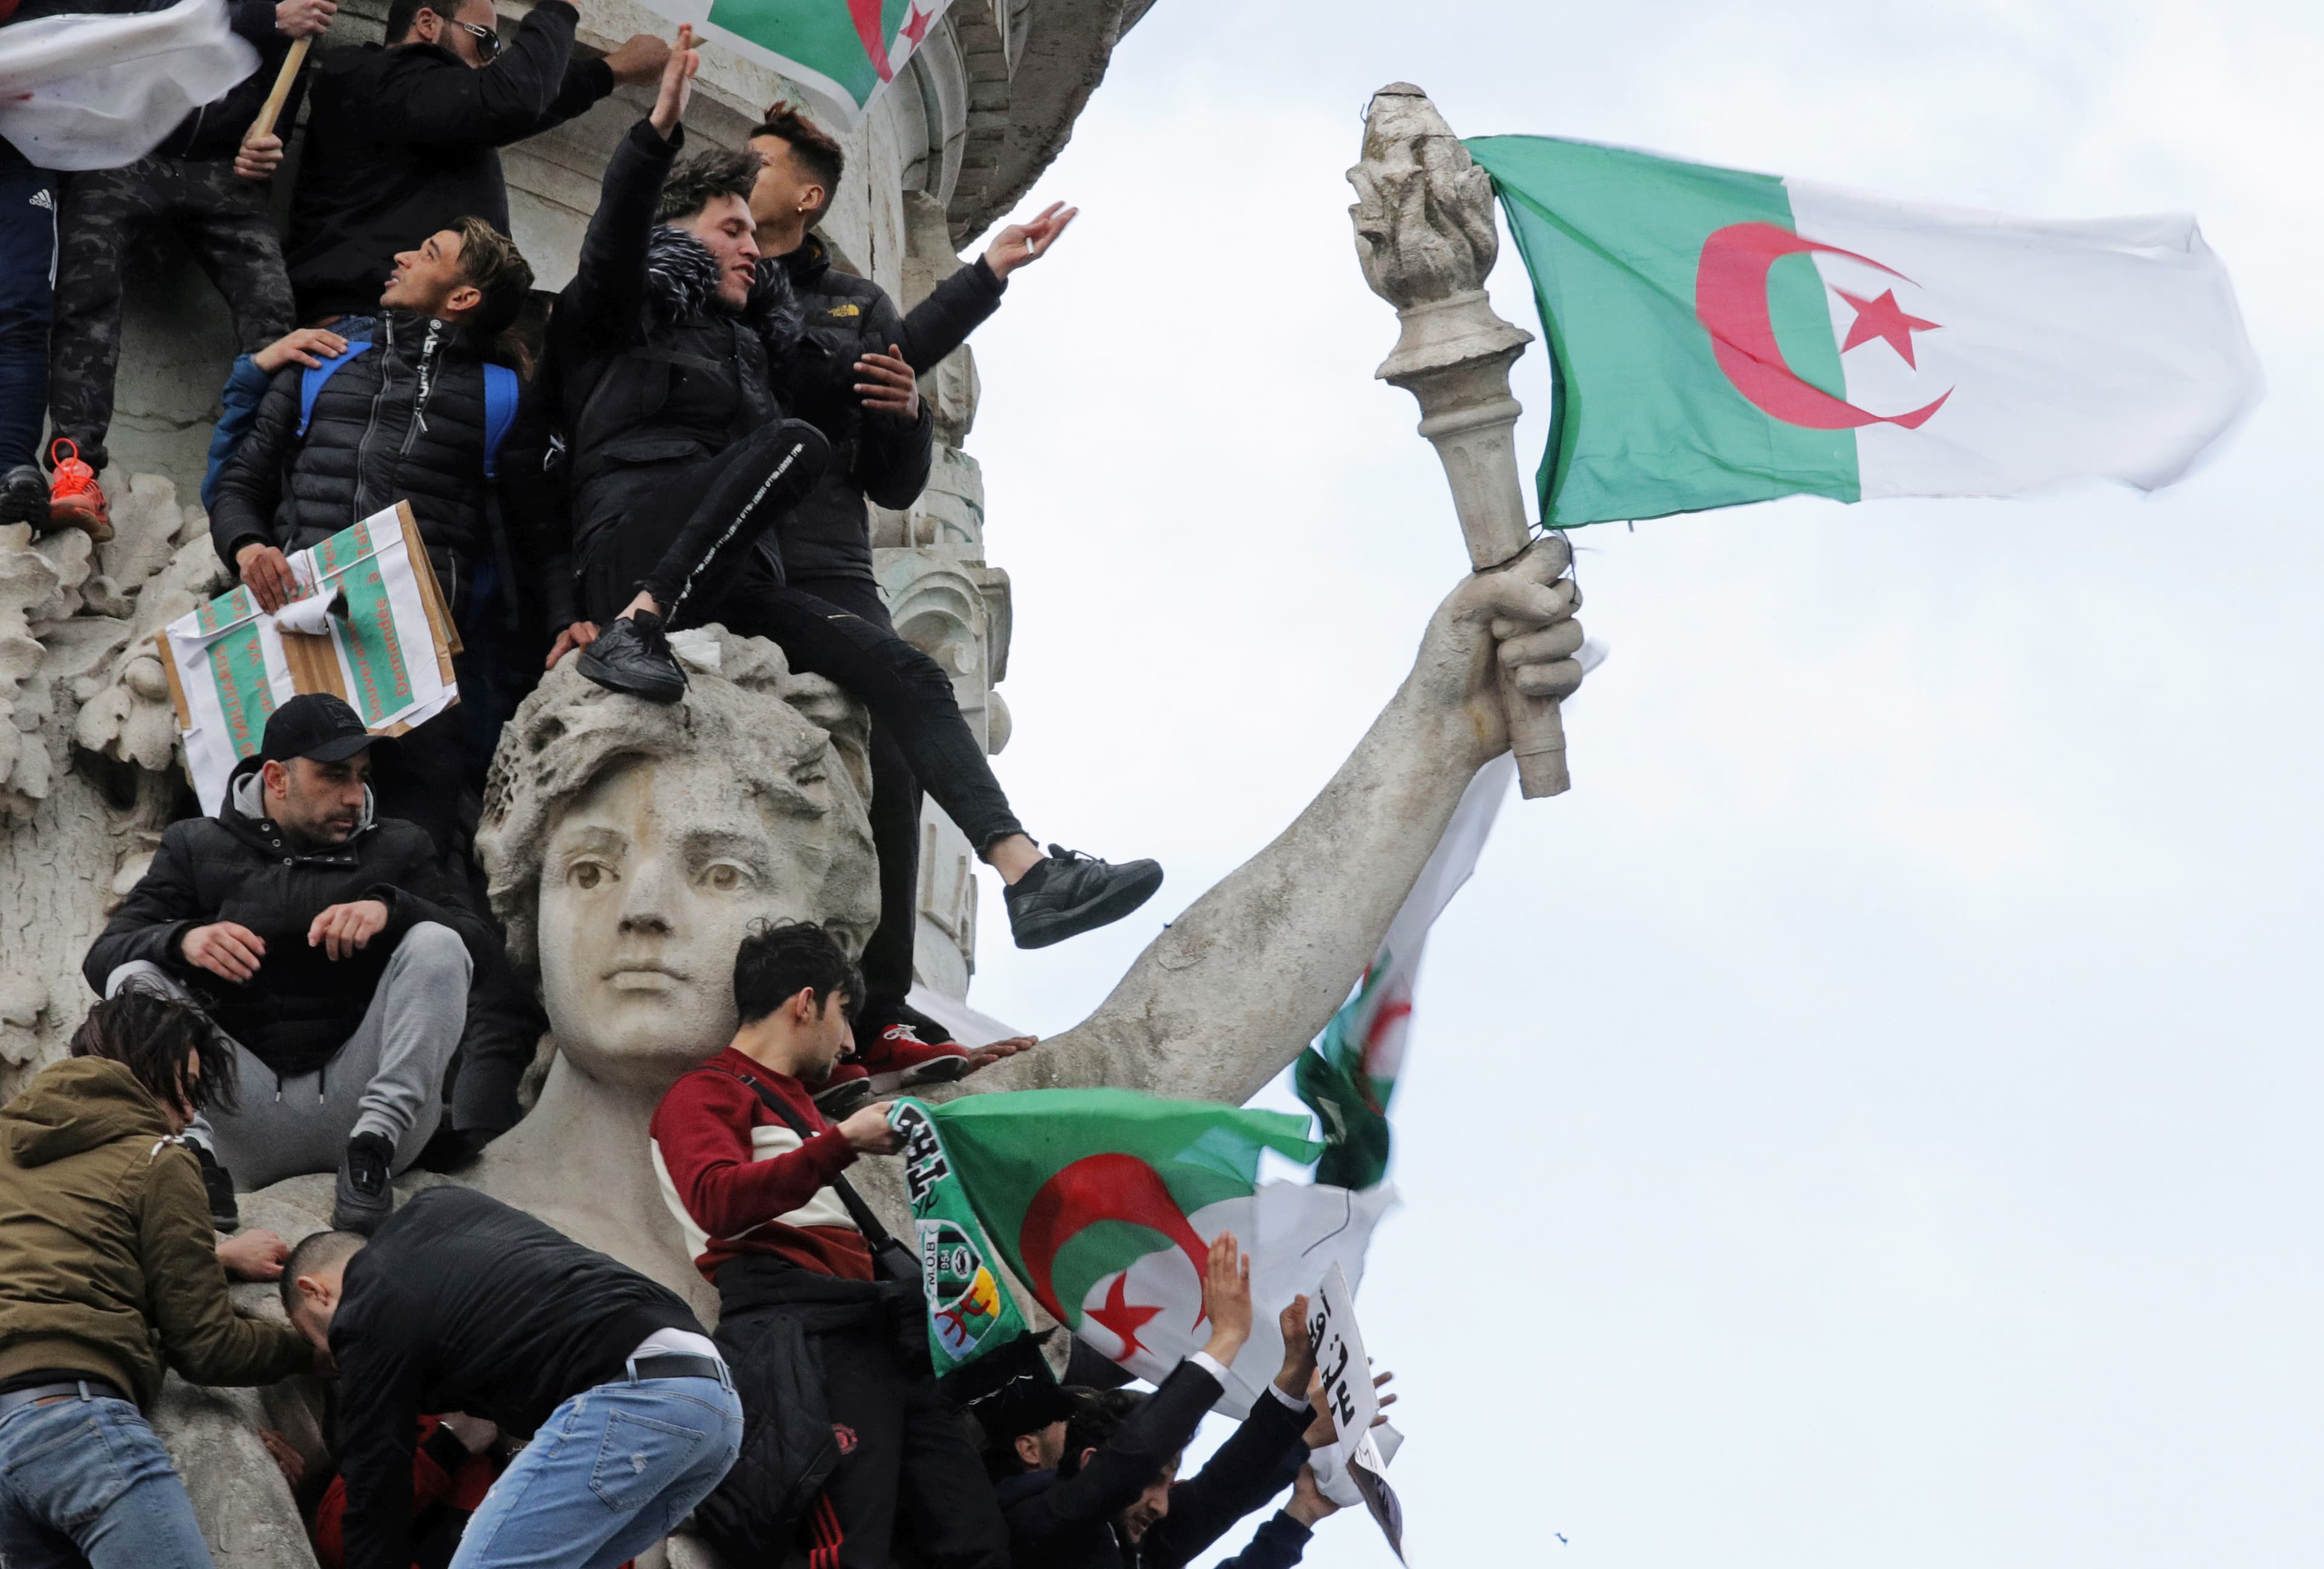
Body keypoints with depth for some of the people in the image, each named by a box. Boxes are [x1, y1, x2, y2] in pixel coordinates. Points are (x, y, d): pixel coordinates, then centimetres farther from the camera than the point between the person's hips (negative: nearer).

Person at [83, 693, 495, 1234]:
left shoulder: (397, 848, 14)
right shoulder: (199, 849, 11)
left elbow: (478, 942, -1)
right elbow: (103, 957, 0)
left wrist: (390, 907, -21)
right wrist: (183, 939, -22)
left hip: (358, 1094, 0)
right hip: (251, 1122, 0)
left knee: (436, 945, -18)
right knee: (134, 978, -15)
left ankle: (375, 1144, -29)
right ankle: (198, 1153, -35)